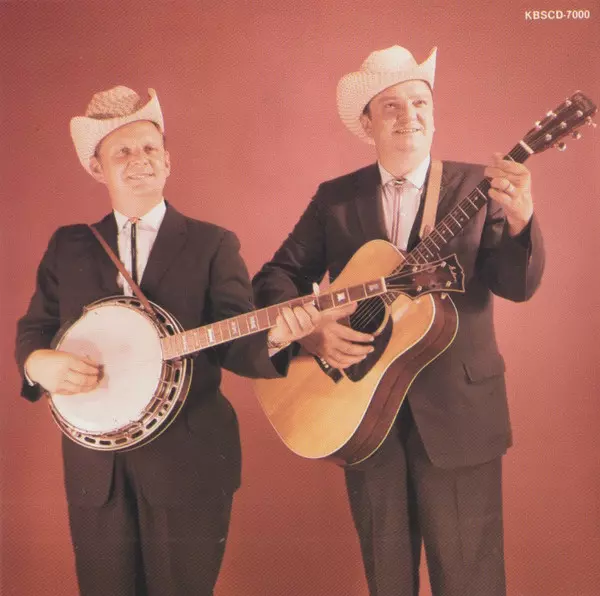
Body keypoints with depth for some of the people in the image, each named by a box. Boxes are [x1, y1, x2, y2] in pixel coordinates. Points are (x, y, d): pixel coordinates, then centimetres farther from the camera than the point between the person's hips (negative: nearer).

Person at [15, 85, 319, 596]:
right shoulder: (68, 246, 8)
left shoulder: (213, 245, -1)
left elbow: (231, 342, -8)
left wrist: (272, 337, -30)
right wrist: (38, 361, -12)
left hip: (188, 463, -2)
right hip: (94, 464, 3)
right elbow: (33, 329, 11)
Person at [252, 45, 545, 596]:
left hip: (458, 414, -1)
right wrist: (308, 330, -17)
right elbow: (277, 276, 1)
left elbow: (517, 285, -13)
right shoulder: (335, 197, 3)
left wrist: (519, 219, -33)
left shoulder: (476, 187, -2)